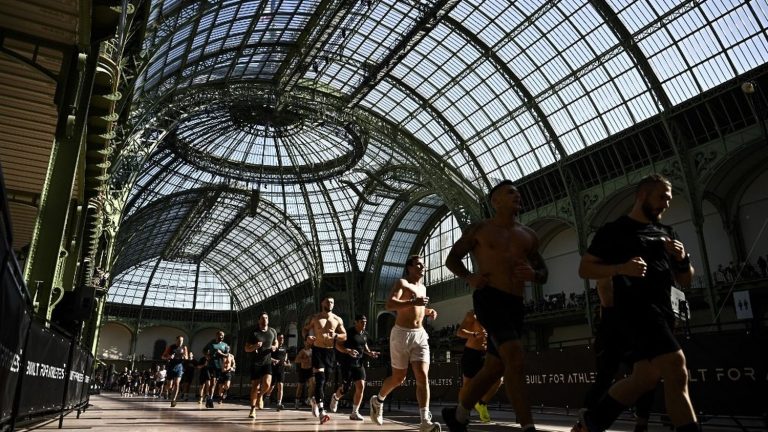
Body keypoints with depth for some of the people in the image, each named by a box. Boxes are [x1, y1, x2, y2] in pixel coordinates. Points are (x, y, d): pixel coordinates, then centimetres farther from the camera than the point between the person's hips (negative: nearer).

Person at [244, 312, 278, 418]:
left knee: (267, 383, -18)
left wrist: (274, 347, -2)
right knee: (255, 387, -1)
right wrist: (254, 346, -19)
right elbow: (246, 349, 1)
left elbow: (276, 342, 22)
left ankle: (260, 395, 16)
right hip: (256, 362, -1)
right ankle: (253, 410, 15)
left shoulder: (273, 331, 5)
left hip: (267, 362, 1)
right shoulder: (254, 333, -2)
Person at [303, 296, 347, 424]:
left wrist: (336, 335, -17)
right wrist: (307, 336, -10)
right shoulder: (315, 318, 4)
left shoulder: (338, 320, 6)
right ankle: (322, 412, -20)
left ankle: (315, 400, 40)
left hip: (330, 352, 3)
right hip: (317, 350, -2)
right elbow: (304, 329, 13)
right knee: (320, 380, -16)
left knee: (325, 381, 10)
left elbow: (345, 336, 5)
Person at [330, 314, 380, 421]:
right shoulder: (348, 332, -11)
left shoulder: (364, 334, 8)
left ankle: (354, 413, 3)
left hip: (359, 363, 5)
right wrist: (348, 351, -29)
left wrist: (370, 353, 3)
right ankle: (335, 398, 35)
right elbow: (338, 345, -12)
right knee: (345, 388, -1)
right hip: (347, 363, -5)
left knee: (361, 386, -7)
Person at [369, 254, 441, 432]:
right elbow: (389, 304, -22)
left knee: (423, 376, -9)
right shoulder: (402, 283, -6)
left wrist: (428, 311, 13)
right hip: (402, 334, -5)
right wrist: (414, 302, -32)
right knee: (399, 378, 6)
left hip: (420, 335, 6)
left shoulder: (423, 287, 17)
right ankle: (378, 400, 33)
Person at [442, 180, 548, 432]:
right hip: (489, 298, -6)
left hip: (516, 304, 6)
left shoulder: (529, 236, 17)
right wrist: (469, 278, -11)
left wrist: (533, 274, -4)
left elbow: (543, 273, 20)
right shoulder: (480, 229, 5)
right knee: (515, 357, -24)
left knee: (495, 367, 10)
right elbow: (452, 259, 8)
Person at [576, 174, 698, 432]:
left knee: (646, 378, 5)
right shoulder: (614, 230, 1)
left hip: (662, 311, 8)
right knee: (677, 371, -20)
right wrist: (621, 268, -18)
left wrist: (683, 259, 0)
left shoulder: (666, 233, 20)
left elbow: (685, 281, 21)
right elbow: (584, 269, -2)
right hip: (635, 307, -7)